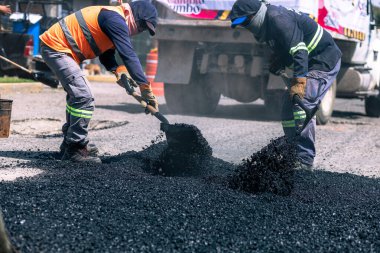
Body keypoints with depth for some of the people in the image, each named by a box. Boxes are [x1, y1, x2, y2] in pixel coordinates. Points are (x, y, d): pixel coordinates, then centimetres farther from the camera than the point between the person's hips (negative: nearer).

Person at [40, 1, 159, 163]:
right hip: (56, 47, -11)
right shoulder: (115, 20, -18)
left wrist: (118, 71, -2)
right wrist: (145, 87, -28)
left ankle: (70, 143, 31)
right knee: (83, 98, -15)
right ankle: (75, 149, -9)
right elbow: (129, 55, -26)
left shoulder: (112, 19, 15)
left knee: (77, 94, 22)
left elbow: (106, 55, 18)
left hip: (53, 47, 11)